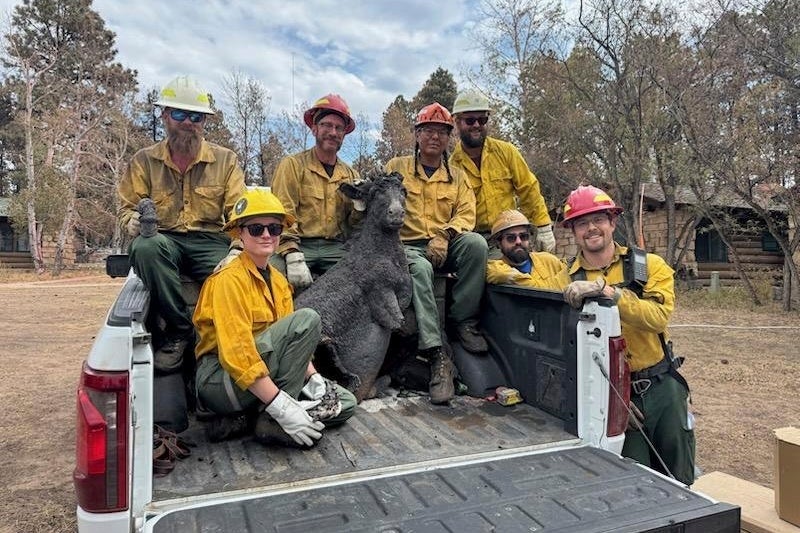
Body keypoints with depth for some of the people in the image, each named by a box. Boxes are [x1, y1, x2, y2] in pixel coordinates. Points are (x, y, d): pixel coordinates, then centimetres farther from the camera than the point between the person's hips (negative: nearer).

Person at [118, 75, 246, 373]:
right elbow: (127, 207, 14)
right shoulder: (145, 161, 11)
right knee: (148, 247, -37)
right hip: (164, 240, 1)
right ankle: (178, 330, -20)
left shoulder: (225, 160, 10)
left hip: (211, 242, 0)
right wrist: (135, 221, -13)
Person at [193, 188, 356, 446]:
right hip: (222, 380, -8)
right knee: (308, 318, -22)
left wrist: (313, 379, -10)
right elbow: (237, 353, -25)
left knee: (345, 403, 0)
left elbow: (295, 341, 8)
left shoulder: (278, 280, 11)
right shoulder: (229, 279, -15)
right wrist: (282, 408, -28)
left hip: (263, 378, 8)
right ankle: (272, 418, -17)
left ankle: (245, 419, -2)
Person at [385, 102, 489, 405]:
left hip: (447, 248, 3)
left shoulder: (457, 177, 18)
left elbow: (466, 213, 5)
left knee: (476, 243, -30)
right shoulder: (397, 167, 11)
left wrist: (444, 236, -16)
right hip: (409, 246, -2)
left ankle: (464, 321, -17)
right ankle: (437, 357, -39)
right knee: (419, 269, -37)